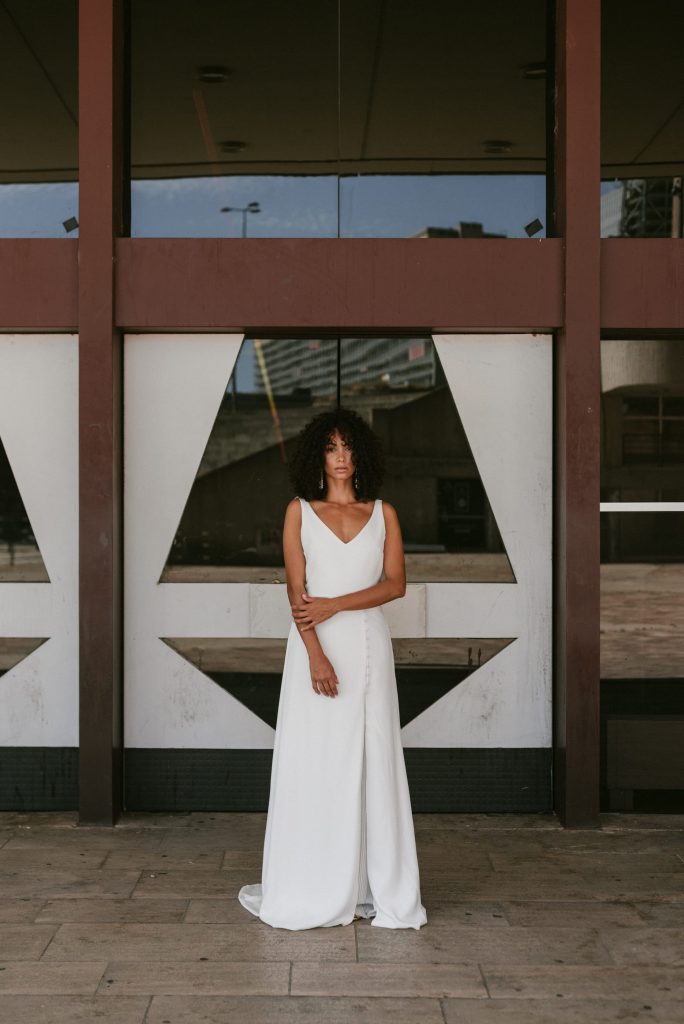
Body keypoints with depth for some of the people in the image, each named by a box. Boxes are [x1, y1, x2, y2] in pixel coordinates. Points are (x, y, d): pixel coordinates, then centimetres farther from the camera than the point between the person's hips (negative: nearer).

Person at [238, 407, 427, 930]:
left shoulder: (383, 513, 8)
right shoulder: (300, 511, 5)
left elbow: (396, 583, -1)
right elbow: (297, 589, -4)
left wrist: (334, 605, -12)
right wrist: (316, 655, -15)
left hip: (368, 645, 1)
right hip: (315, 646, -1)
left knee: (372, 761, 2)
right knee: (313, 763, 1)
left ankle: (375, 887, 11)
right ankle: (311, 889, 10)